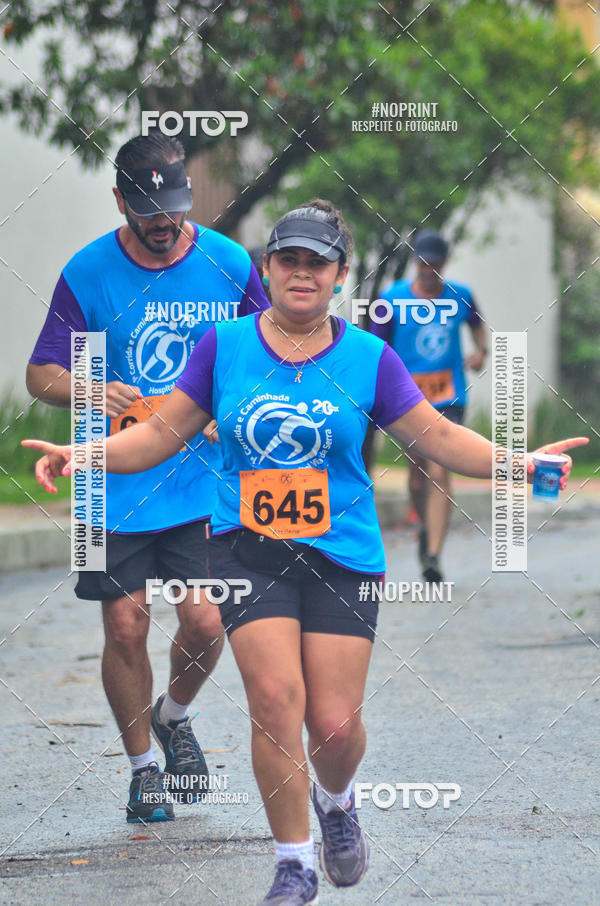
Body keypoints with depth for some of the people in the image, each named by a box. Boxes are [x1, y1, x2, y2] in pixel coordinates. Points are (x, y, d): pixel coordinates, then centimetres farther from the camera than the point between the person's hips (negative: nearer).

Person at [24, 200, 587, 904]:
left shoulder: (368, 357, 3)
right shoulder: (223, 345, 4)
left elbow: (439, 437, 6)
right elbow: (164, 432, 9)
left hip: (342, 554, 0)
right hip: (248, 547, 0)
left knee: (336, 723, -5)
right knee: (274, 696, -16)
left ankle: (335, 801, 33)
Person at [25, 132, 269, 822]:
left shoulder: (227, 264, -1)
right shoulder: (87, 274, -4)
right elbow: (40, 375, -1)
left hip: (204, 477, 1)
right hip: (117, 485, 0)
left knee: (205, 623, -5)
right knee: (125, 629, 0)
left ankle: (174, 715, 29)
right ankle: (142, 766, 21)